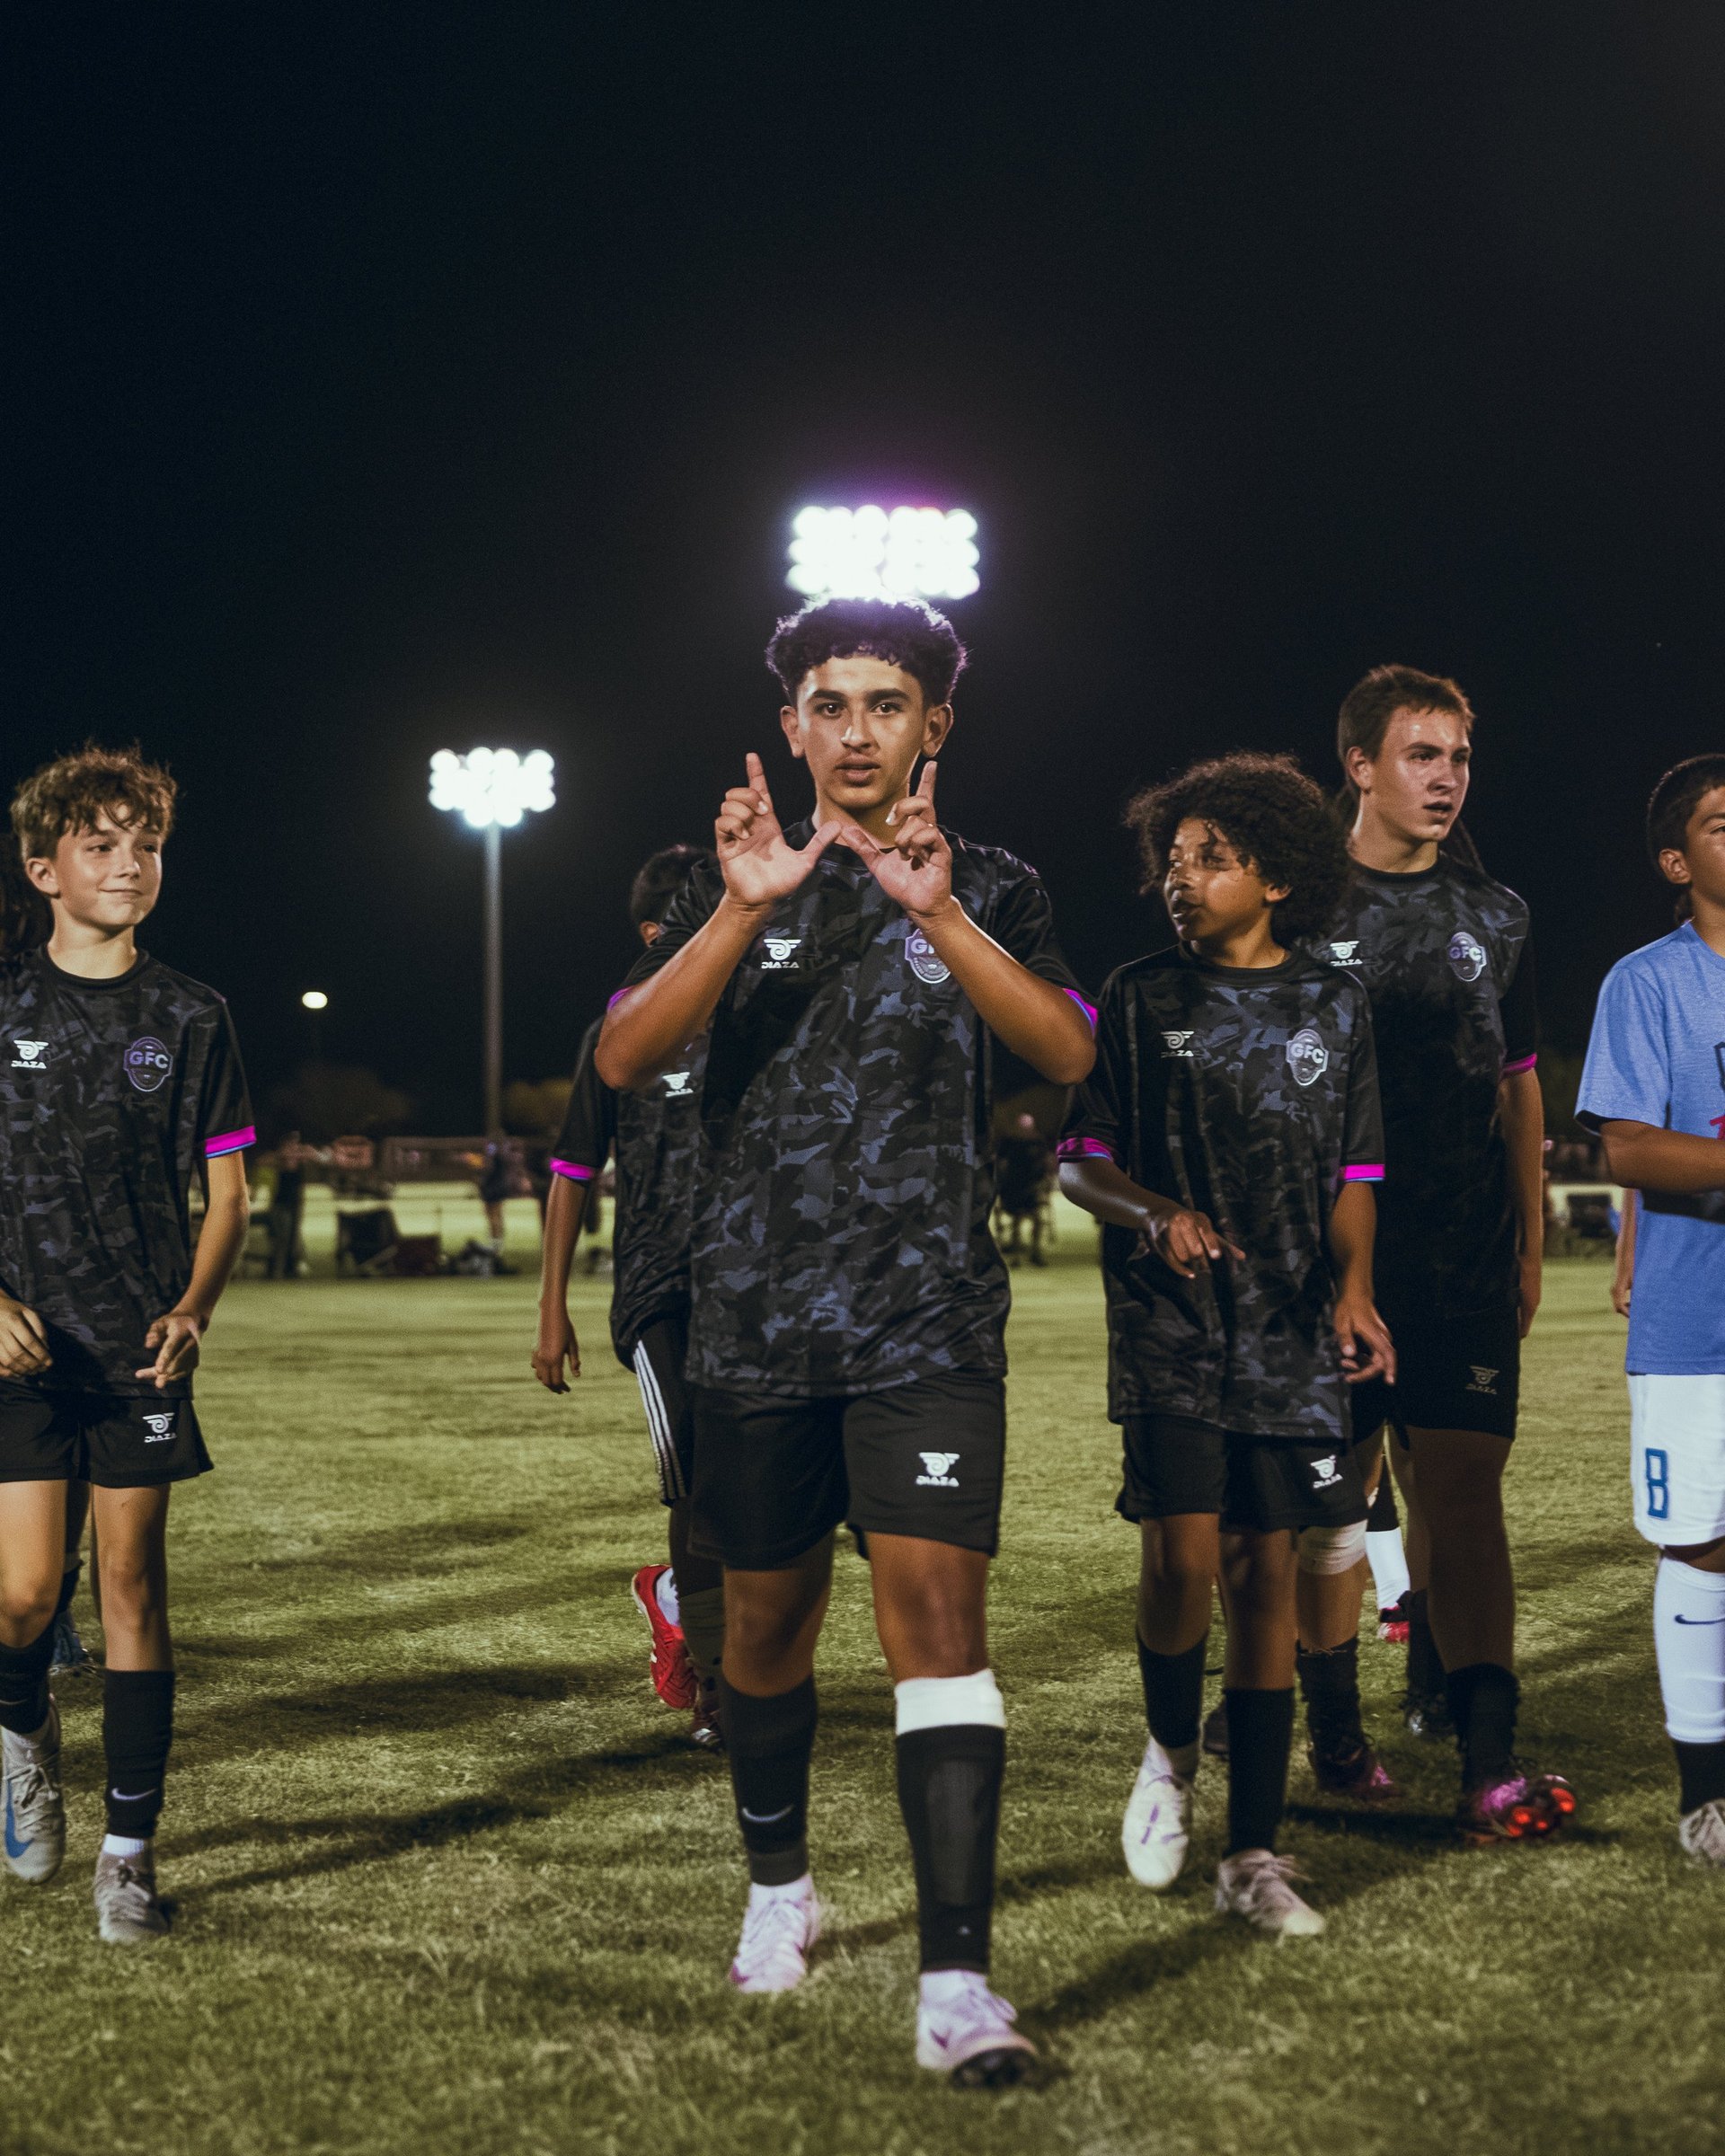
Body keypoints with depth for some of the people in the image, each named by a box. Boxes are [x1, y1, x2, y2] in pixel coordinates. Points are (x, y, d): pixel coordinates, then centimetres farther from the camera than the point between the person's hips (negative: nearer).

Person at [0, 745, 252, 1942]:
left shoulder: (189, 1018, 5)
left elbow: (228, 1189, 8)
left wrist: (191, 1311, -8)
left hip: (141, 1345, 1)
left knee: (134, 1585, 1)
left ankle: (131, 1851, 8)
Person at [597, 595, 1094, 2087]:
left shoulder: (991, 888, 6)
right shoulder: (739, 884, 9)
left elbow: (1067, 1053, -11)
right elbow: (624, 1060, -5)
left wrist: (941, 915, -24)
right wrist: (741, 913, -19)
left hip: (931, 1317, -2)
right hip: (758, 1317, 2)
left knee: (936, 1599, -15)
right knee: (769, 1615, 13)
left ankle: (957, 1982, -18)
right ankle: (780, 1888, 37)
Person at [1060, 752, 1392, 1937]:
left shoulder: (1335, 1005, 8)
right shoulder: (1140, 998, 4)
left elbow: (1354, 1175, 13)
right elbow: (1080, 1163, 5)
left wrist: (1353, 1290, -4)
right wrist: (1156, 1216, -14)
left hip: (1294, 1335, 2)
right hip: (1169, 1322, -1)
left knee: (1267, 1571, 2)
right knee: (1182, 1556, -15)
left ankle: (1254, 1854, 9)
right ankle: (1171, 1752, 16)